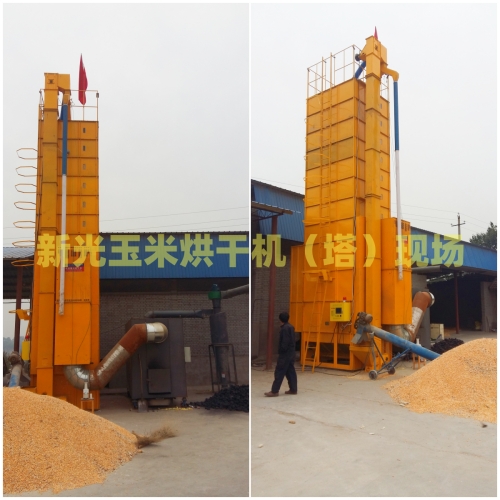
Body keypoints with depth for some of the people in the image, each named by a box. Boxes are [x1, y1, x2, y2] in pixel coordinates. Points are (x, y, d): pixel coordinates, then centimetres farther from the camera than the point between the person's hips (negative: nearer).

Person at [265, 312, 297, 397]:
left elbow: (285, 343, -22)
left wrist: (280, 351, -13)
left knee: (279, 372, -7)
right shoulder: (290, 327, 12)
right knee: (290, 371, 13)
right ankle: (293, 389, 17)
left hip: (285, 354, -10)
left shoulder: (285, 328, -18)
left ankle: (274, 391, -5)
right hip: (290, 354, 10)